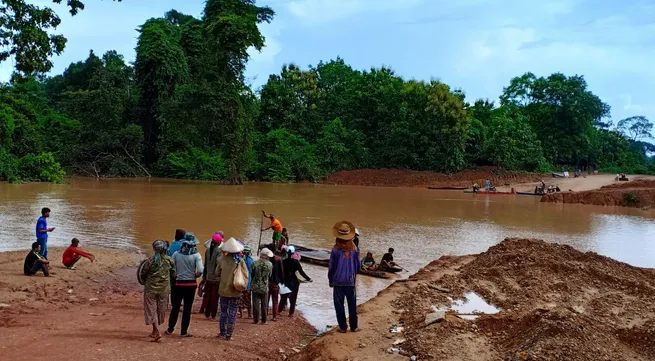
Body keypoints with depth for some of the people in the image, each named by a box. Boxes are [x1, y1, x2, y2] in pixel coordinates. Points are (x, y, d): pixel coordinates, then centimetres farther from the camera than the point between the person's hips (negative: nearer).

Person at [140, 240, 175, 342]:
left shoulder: (150, 261, -13)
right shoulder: (169, 260, -6)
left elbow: (143, 275, -4)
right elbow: (173, 275, 3)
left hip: (151, 288, -3)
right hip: (164, 289, 3)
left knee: (152, 310, 4)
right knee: (161, 309, 16)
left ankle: (157, 332, -8)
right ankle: (155, 331, 27)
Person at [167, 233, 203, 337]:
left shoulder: (176, 254, -4)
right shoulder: (196, 255, -9)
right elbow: (200, 271, -18)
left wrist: (176, 275, 9)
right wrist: (195, 276, 2)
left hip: (178, 283, 1)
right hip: (191, 284, -1)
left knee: (175, 307, 15)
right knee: (187, 308, 8)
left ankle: (170, 329, 22)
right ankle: (184, 331, 12)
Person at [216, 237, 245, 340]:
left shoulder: (222, 259, -7)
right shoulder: (240, 261, -10)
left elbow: (217, 273, 2)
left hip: (223, 290, 2)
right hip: (235, 292, -2)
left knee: (223, 312, 16)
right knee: (232, 314, 6)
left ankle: (222, 332, 22)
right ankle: (228, 335, 7)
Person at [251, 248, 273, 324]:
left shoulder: (255, 263, -12)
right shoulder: (270, 264, -9)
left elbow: (252, 274, -2)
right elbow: (270, 275, 2)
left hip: (255, 286, -1)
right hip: (265, 287, 1)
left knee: (256, 304, 8)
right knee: (264, 305, 11)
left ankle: (256, 320, 11)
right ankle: (263, 320, 16)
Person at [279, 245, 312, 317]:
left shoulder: (283, 262, -7)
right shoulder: (295, 262, -14)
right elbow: (301, 272, -13)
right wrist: (308, 279, -5)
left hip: (285, 281, 2)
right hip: (294, 282, -2)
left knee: (283, 296, 17)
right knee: (293, 298, 9)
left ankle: (279, 310, 24)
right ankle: (291, 313, 11)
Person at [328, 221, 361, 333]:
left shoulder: (335, 250, -10)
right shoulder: (354, 249, -3)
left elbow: (331, 267, -4)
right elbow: (358, 265, 6)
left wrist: (330, 280, 9)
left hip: (338, 281, -2)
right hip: (351, 281, 3)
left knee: (339, 305, 7)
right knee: (352, 305, 12)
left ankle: (343, 327, 8)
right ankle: (354, 327, 17)